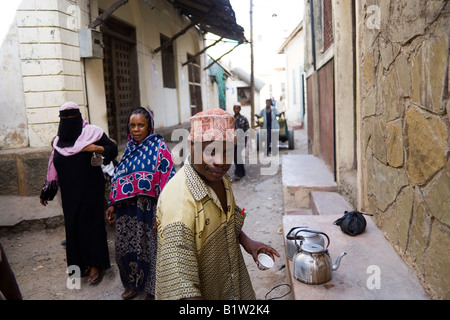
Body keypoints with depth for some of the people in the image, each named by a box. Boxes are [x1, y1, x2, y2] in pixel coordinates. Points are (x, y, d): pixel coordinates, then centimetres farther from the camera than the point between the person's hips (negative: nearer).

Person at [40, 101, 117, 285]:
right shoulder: (59, 141, 12)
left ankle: (96, 265, 9)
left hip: (89, 189, -5)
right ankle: (82, 263, 22)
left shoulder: (91, 132, -3)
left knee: (90, 223, -2)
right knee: (73, 225, 7)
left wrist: (96, 148, -21)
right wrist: (46, 192, 18)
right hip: (69, 192, 5)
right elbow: (54, 168, 17)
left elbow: (113, 149, -3)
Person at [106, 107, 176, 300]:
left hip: (149, 208, -6)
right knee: (125, 248, 14)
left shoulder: (159, 147, -9)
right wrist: (113, 204, 11)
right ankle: (133, 283, 38)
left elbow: (167, 180, -15)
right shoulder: (130, 148, 9)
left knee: (150, 248, 7)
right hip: (127, 208, 6)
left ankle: (152, 289, 29)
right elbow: (119, 177, 14)